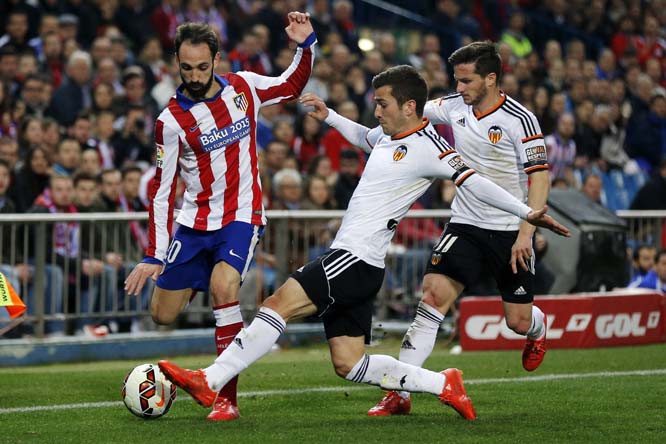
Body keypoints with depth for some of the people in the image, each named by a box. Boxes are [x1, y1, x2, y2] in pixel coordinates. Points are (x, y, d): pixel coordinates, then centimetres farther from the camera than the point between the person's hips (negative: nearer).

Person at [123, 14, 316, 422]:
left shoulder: (244, 87, -2)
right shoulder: (172, 121, -9)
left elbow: (291, 86, 18)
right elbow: (161, 189, -8)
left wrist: (306, 44, 0)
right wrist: (155, 256, -14)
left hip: (242, 216, -1)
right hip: (196, 222, 1)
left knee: (223, 287, -28)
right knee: (163, 315, 1)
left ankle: (228, 398, -23)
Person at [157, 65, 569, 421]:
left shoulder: (426, 147, -11)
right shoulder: (390, 135, 16)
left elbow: (472, 181, -15)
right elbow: (364, 137, 40)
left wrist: (526, 213, -21)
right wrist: (329, 116, 35)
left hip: (357, 258, -10)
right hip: (348, 257, 10)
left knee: (279, 304, -18)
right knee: (347, 362, 7)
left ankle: (209, 382, -21)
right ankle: (444, 385, 10)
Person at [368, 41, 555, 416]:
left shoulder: (520, 120, -14)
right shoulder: (454, 107, 0)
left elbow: (540, 177, -14)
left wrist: (525, 234, -22)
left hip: (510, 232, -3)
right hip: (465, 226, 3)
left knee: (518, 322, 4)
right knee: (434, 295, -15)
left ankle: (538, 328, 46)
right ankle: (400, 394, -18)